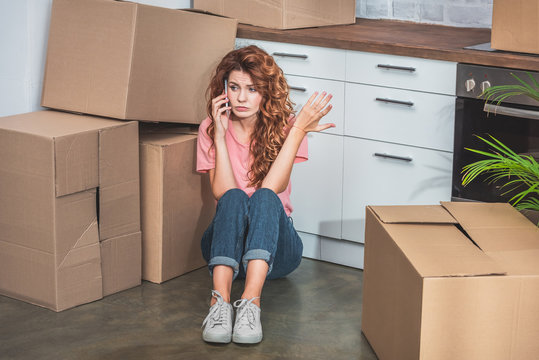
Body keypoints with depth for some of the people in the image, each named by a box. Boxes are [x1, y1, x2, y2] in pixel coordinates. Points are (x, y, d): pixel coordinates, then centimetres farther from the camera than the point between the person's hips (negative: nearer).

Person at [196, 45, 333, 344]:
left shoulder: (285, 126, -2)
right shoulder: (210, 129, 0)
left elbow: (271, 189, -18)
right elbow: (223, 193, -13)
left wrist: (298, 131, -23)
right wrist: (220, 135, -17)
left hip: (274, 245, -1)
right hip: (225, 242, 1)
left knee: (264, 198, -32)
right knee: (234, 199, -31)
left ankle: (251, 302, -51)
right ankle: (220, 302, -50)